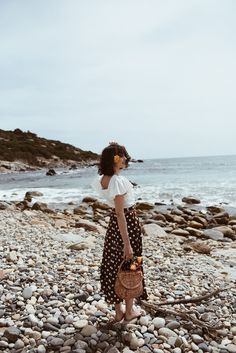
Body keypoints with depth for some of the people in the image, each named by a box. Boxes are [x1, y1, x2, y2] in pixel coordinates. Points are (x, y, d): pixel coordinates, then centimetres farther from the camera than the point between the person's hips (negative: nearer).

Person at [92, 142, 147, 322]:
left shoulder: (101, 180, -3)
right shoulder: (119, 181, -26)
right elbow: (121, 214, -27)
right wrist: (127, 244, -23)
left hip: (114, 222, 7)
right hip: (128, 222, -7)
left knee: (114, 266, 16)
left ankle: (118, 311, 29)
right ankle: (130, 310, 28)